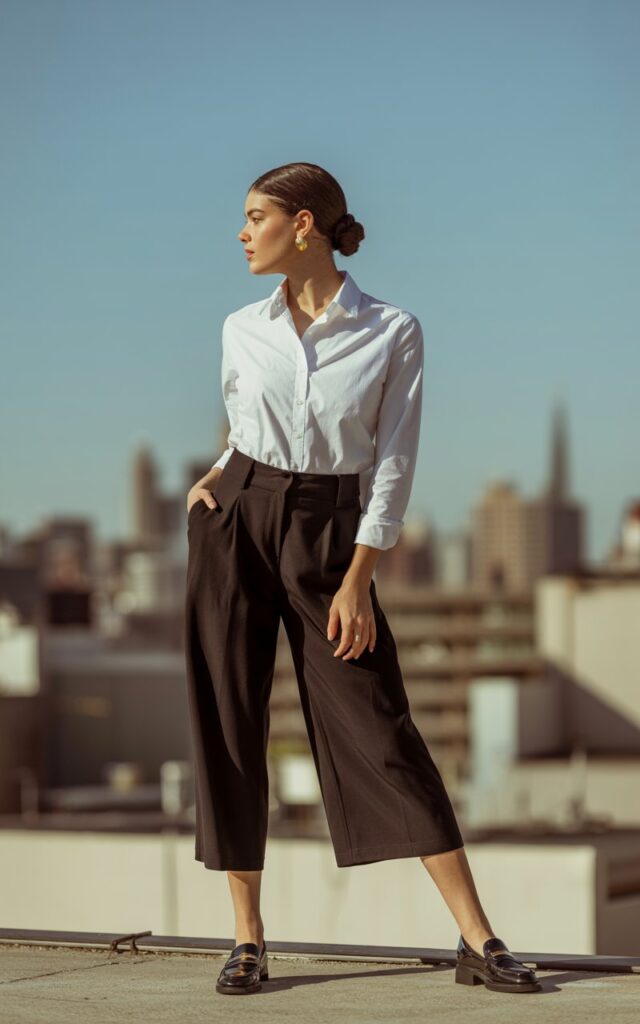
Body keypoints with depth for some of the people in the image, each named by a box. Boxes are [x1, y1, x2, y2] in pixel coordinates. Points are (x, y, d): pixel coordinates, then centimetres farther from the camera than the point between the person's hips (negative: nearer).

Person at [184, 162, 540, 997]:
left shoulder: (392, 332, -5)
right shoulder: (243, 330, 5)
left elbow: (393, 464, -6)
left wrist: (358, 580, -11)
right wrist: (220, 474, 1)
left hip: (330, 536, -3)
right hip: (234, 523, 3)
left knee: (379, 731, -7)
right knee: (227, 725, 0)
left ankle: (479, 941, -6)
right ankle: (248, 938, 9)